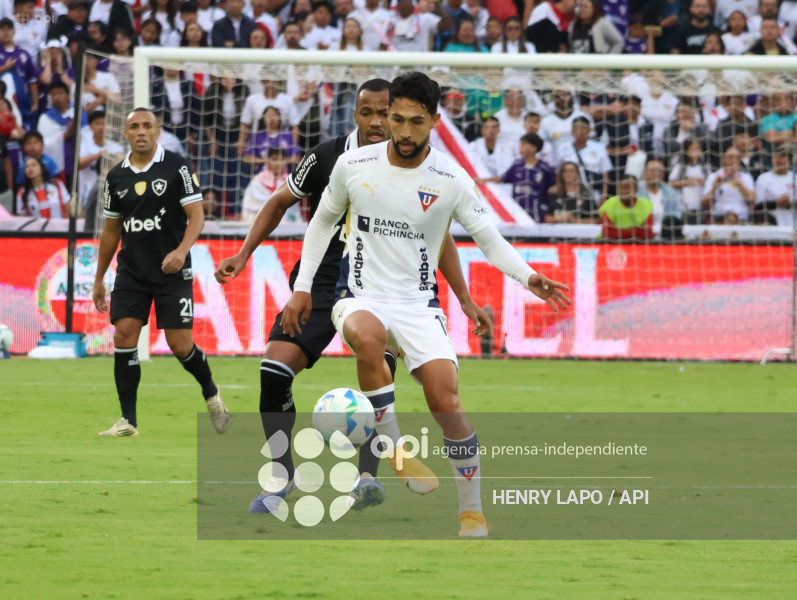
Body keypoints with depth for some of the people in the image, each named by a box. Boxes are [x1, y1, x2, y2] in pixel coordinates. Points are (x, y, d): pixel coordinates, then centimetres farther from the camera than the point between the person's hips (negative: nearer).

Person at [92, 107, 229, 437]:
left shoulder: (177, 168, -6)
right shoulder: (116, 177, 6)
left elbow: (196, 216, -9)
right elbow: (111, 230, 16)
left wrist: (181, 251, -27)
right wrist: (99, 279, 17)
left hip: (172, 272, -3)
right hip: (131, 272, 4)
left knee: (180, 345, -5)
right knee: (124, 336, -10)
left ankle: (210, 392, 26)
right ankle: (128, 420, -5)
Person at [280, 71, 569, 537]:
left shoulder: (451, 180, -6)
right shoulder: (353, 166, -3)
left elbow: (489, 238, 1)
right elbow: (324, 220, 14)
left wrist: (528, 277, -17)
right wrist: (302, 287, 11)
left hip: (419, 303, 0)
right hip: (362, 296, 0)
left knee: (445, 399, -18)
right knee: (367, 336, -37)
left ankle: (472, 510, -2)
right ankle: (396, 451, -25)